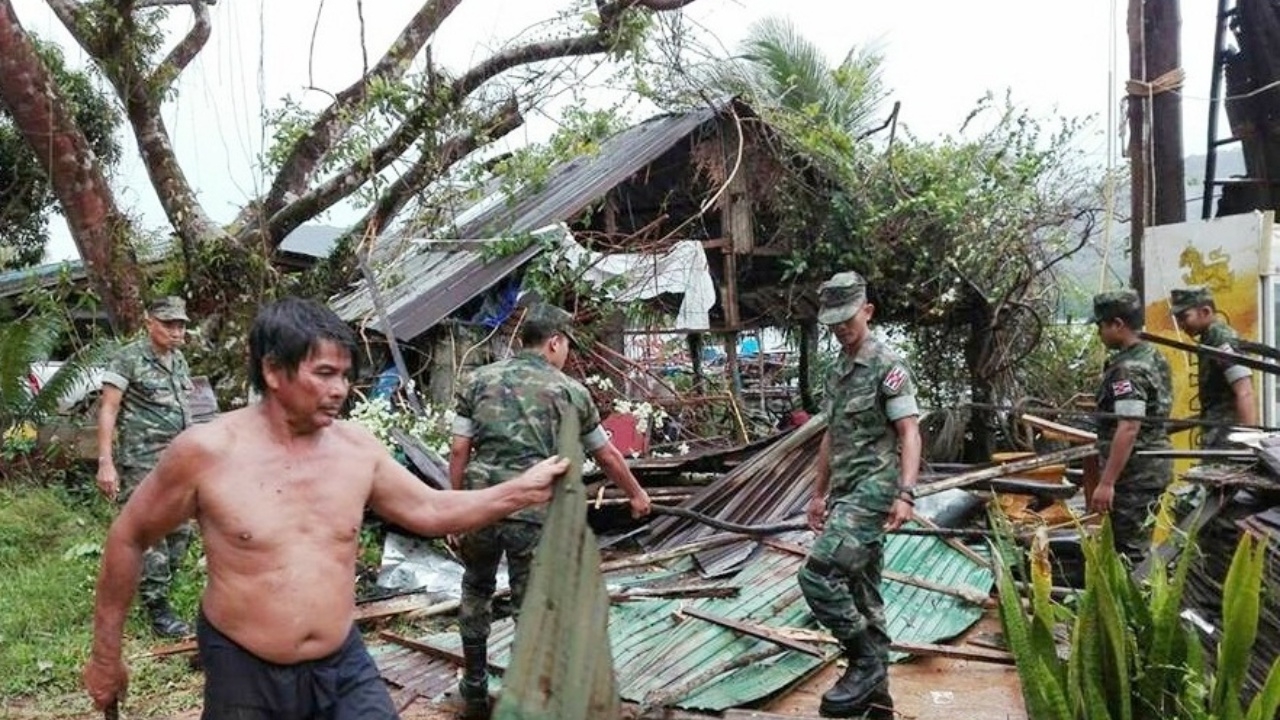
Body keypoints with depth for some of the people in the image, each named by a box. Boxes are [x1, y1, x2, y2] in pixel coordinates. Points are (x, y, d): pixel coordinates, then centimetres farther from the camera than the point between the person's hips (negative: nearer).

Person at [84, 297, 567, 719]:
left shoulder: (356, 447, -4)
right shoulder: (206, 451, -14)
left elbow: (429, 511, 7)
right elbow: (128, 538, -1)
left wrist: (522, 491, -3)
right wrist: (106, 653, 6)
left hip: (343, 665, 3)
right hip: (243, 673, -2)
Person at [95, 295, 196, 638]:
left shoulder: (180, 362, 13)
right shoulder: (129, 359, -8)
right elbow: (107, 410, -10)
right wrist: (105, 462, -17)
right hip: (142, 464, -7)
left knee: (180, 532, 9)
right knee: (151, 536, -5)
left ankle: (156, 592, 24)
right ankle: (158, 610, 3)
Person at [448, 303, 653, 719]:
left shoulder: (480, 380, 8)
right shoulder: (571, 391, 6)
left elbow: (459, 452, 4)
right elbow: (607, 455, 16)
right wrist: (636, 494, 32)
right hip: (536, 513, -3)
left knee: (476, 590, 24)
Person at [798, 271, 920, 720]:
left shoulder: (887, 367, -8)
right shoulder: (837, 372, 16)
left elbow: (909, 434, -15)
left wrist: (906, 494, -26)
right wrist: (819, 493, 23)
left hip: (874, 488, -9)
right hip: (845, 494, 9)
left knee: (818, 574, -20)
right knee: (862, 594, 12)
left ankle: (865, 662, -3)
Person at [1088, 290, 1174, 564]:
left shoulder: (1128, 369, -20)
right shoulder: (1153, 356, 11)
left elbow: (1128, 429, -26)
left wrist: (1106, 483, -26)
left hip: (1135, 472, -10)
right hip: (1154, 466, 10)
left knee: (1130, 551, -3)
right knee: (1142, 545, 18)